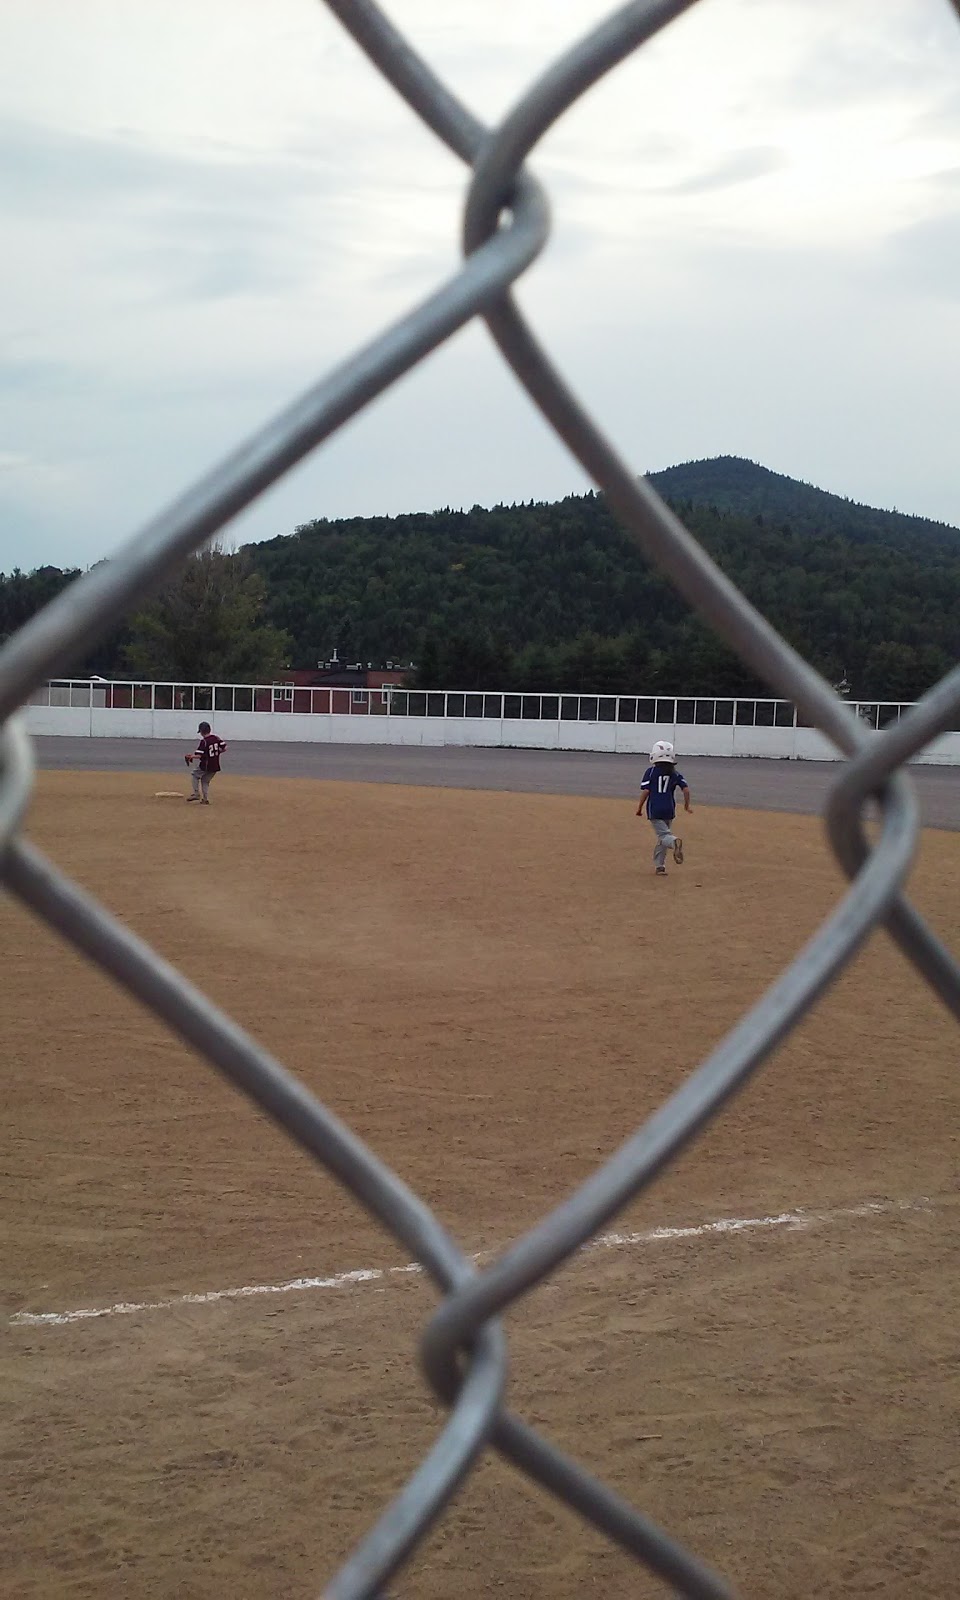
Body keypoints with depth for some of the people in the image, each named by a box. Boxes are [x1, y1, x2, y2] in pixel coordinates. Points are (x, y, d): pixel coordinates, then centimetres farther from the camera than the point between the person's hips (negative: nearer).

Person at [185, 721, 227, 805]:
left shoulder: (203, 741, -17)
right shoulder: (216, 738, 1)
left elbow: (198, 756, -20)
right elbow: (224, 748, 2)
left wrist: (190, 757, -3)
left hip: (205, 766, -6)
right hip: (215, 766, 6)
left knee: (194, 775, 18)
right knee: (205, 781, 23)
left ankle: (197, 794, 8)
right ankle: (206, 799, 16)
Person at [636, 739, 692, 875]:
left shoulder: (650, 772, -3)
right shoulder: (675, 774, 6)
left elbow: (645, 791, -7)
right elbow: (686, 789, -1)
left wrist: (639, 808, 3)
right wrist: (687, 804, 15)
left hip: (654, 810, -4)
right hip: (669, 810, 4)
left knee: (664, 835, -8)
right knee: (662, 837, 15)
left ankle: (675, 841, -42)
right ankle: (660, 866, 15)